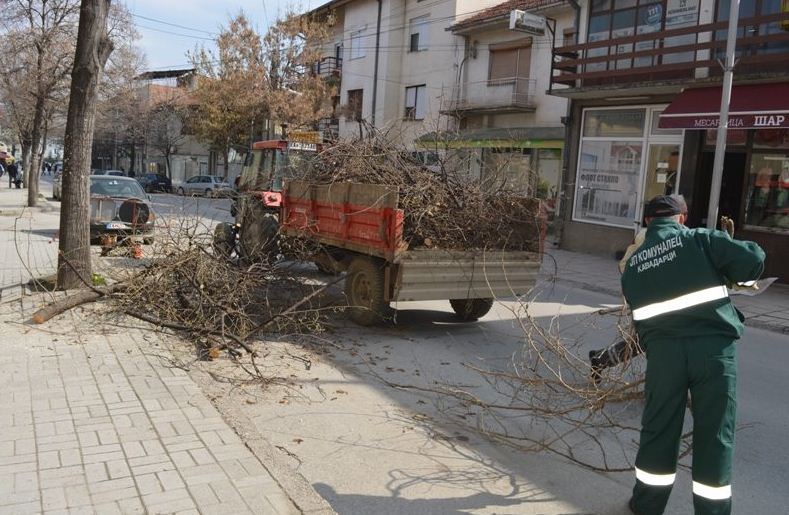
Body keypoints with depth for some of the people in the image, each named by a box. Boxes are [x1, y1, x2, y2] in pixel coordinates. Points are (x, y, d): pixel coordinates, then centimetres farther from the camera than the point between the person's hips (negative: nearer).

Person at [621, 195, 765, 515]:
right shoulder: (700, 239, 3)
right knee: (714, 432, 8)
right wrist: (730, 276, 15)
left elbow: (638, 310, 14)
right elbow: (753, 259, -5)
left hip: (663, 351, 3)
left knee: (658, 428, 14)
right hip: (713, 346, -3)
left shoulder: (633, 263, 15)